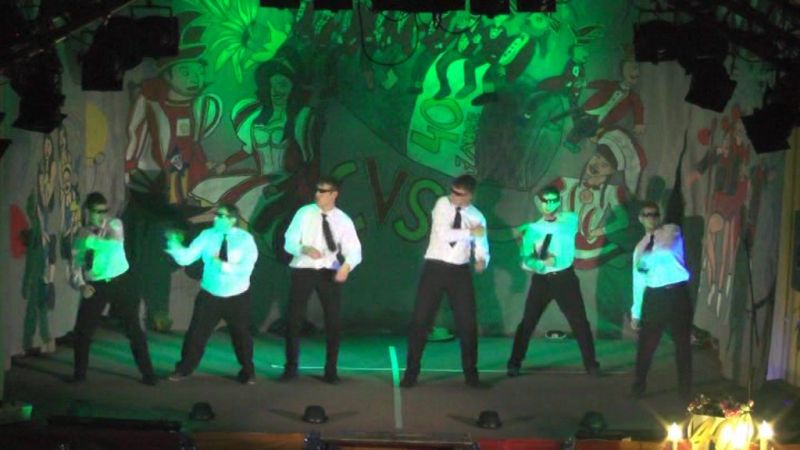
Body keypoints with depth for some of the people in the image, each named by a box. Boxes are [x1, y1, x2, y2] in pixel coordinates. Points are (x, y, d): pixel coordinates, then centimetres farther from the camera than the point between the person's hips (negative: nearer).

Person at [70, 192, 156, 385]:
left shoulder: (115, 224, -2)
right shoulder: (82, 235, 2)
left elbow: (115, 244, -22)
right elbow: (75, 265, 0)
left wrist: (93, 241, -28)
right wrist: (81, 286, -16)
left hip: (120, 282, -1)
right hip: (96, 286, 1)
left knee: (134, 329, 1)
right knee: (82, 330, 2)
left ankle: (147, 373, 7)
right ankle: (79, 373, 18)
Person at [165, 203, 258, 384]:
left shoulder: (245, 239, -13)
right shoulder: (207, 235, -7)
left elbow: (246, 268, -22)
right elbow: (186, 257, -15)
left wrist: (223, 266, -30)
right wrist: (175, 247, -33)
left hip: (237, 297, -1)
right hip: (210, 295, 1)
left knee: (241, 335, 12)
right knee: (196, 332, 1)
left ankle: (248, 372, 31)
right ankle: (183, 369, 17)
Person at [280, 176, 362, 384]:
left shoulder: (343, 220, -1)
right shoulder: (304, 213, -2)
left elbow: (354, 249, -8)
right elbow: (289, 242, -4)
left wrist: (347, 266, -29)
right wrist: (305, 249, -25)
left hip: (329, 272, 1)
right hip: (303, 270, -1)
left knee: (333, 321, 2)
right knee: (294, 319, 0)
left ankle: (331, 370, 15)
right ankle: (291, 367, 13)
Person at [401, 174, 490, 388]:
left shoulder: (477, 216, 2)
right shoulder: (442, 204, -4)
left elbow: (481, 248, 0)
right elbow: (442, 234, -17)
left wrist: (481, 261, -22)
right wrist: (470, 232, -16)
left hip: (460, 272, 2)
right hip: (435, 268, -2)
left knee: (467, 323, 3)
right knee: (420, 320, -2)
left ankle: (471, 373, 17)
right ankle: (411, 372, 8)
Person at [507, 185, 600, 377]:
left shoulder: (570, 219, 3)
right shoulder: (533, 228, 4)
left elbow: (567, 231, -17)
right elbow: (525, 260, -4)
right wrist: (541, 263, -22)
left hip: (565, 278, -1)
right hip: (541, 279, 1)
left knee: (579, 322, 1)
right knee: (527, 322, 1)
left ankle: (591, 363, 11)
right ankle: (514, 364, 9)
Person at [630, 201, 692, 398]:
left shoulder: (672, 231, 2)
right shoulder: (640, 247, 13)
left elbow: (667, 249, -20)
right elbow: (638, 281, 13)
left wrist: (646, 259, -10)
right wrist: (636, 312, 10)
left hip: (677, 293, -3)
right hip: (654, 296, 3)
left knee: (683, 342, 6)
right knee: (646, 343, 5)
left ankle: (685, 386, 18)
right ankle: (639, 384, 19)